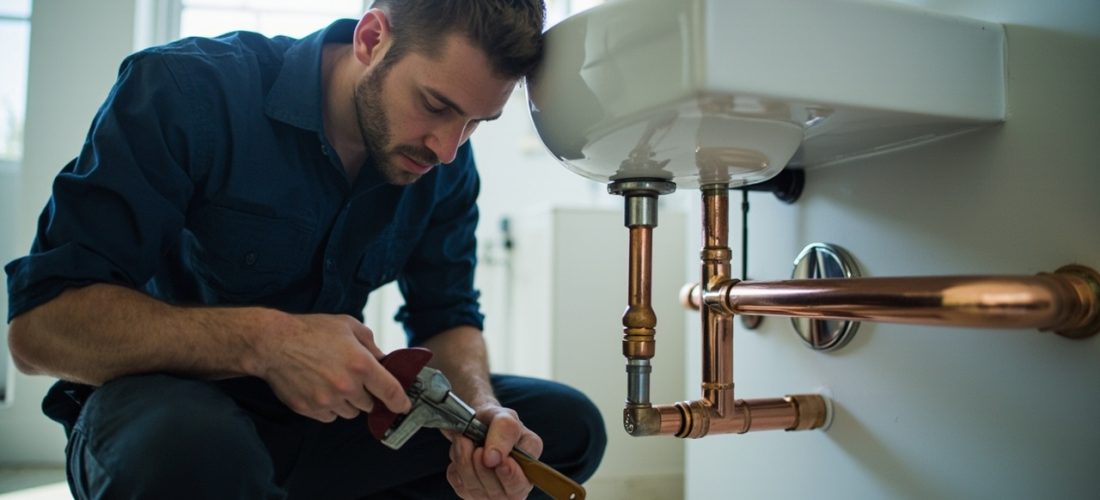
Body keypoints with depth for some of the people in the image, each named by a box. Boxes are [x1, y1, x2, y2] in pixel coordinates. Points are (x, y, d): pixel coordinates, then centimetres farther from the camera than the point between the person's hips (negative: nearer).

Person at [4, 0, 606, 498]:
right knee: (188, 448, -41)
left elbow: (446, 320, 1)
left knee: (567, 424, -5)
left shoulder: (447, 163, -5)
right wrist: (263, 340, -36)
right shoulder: (188, 89, -19)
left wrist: (482, 412, -22)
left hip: (328, 415, 5)